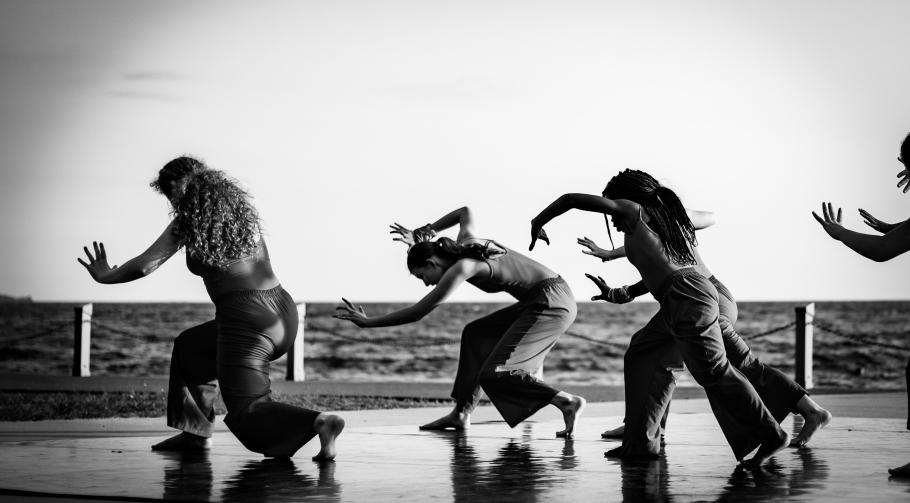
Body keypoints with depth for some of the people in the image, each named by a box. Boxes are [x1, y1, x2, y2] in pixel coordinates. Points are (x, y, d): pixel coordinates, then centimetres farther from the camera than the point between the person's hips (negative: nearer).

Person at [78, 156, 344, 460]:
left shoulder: (188, 220, -3)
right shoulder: (239, 202, 12)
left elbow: (145, 266, -2)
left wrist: (105, 276, 16)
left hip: (245, 318, -8)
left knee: (244, 412, -2)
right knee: (190, 346, 28)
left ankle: (318, 422, -27)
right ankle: (197, 434, 29)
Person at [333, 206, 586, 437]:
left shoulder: (461, 268, -15)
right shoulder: (465, 242, 10)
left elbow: (417, 313, -15)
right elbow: (465, 212, 35)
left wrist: (368, 322, -8)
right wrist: (422, 233, 33)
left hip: (551, 304, -10)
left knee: (493, 375, -13)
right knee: (475, 333, 19)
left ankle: (568, 401, -15)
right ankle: (461, 413, 19)